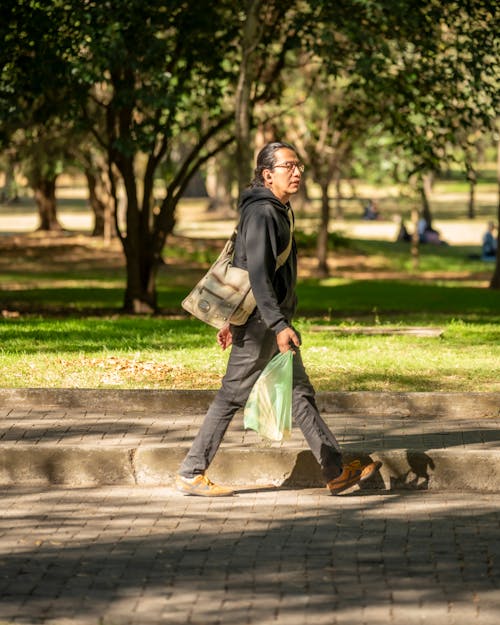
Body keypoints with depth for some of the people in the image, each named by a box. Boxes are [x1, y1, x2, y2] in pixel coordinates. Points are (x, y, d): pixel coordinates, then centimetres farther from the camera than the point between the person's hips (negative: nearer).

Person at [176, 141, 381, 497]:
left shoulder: (279, 211, 15)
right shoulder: (261, 213, -17)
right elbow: (258, 274, -24)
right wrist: (279, 325, -29)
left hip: (273, 319, 10)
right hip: (259, 321, -10)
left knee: (300, 394, 9)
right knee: (232, 397, -4)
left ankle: (337, 472, 12)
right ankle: (191, 475, 4)